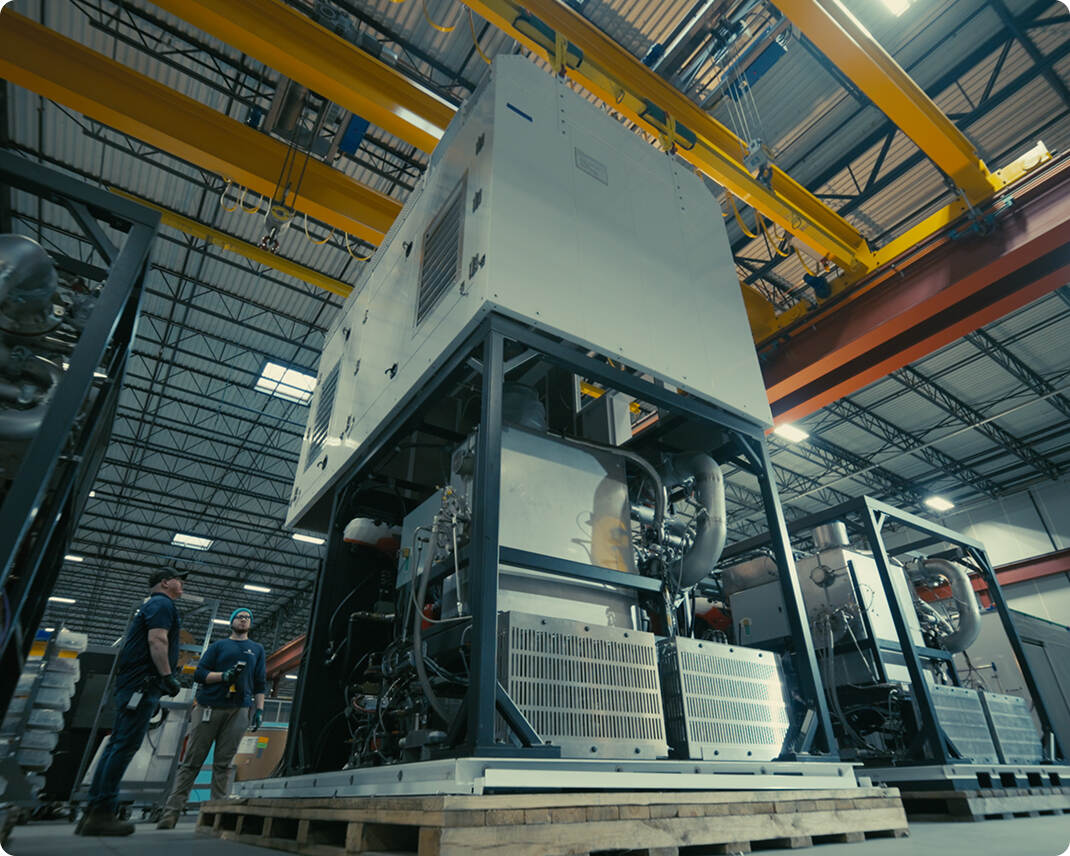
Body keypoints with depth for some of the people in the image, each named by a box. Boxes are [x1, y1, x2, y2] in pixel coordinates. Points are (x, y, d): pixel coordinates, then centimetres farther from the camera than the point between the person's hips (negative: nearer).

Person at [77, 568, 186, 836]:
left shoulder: (152, 605, 26)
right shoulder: (162, 604, -7)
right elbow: (157, 640, -19)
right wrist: (168, 676, -19)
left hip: (133, 684, 11)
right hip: (142, 683, -11)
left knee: (117, 744, 9)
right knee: (125, 745, -11)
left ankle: (94, 811, 12)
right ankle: (102, 813, -10)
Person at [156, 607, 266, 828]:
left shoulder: (257, 649, 18)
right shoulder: (218, 646, 14)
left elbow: (260, 683, 16)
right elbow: (199, 673, 6)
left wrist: (259, 709, 6)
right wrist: (224, 676, -10)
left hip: (238, 711, 1)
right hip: (209, 708, -1)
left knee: (223, 764, -1)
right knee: (192, 761, -1)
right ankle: (172, 811, 4)